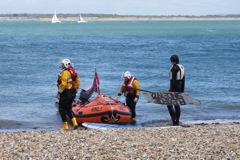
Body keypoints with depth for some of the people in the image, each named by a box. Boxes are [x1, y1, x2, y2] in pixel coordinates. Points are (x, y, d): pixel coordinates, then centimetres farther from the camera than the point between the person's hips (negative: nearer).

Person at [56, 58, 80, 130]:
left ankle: (65, 126, 4)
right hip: (73, 93, 9)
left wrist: (59, 92, -14)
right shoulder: (73, 71, 14)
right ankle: (74, 122, 6)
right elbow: (78, 82, 17)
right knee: (69, 109, 19)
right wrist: (75, 90, 21)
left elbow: (63, 84, -23)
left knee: (62, 109, 2)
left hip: (66, 93, -9)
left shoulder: (65, 72, -15)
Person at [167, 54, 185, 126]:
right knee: (177, 105, 12)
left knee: (169, 104, -5)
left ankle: (174, 120, -15)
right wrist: (182, 90, 21)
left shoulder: (174, 67, -13)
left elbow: (173, 79, -18)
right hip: (180, 87, 9)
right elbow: (183, 80, 16)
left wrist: (171, 90, -19)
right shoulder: (182, 67, 13)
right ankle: (177, 121, 12)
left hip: (174, 87, -9)